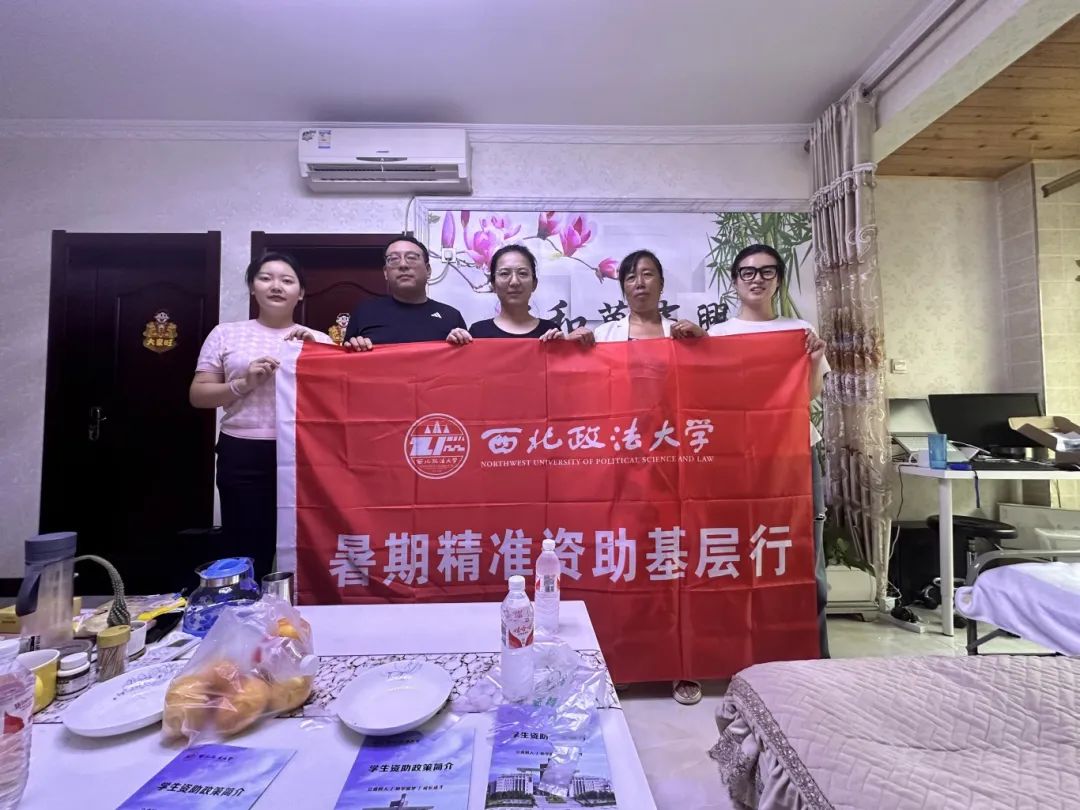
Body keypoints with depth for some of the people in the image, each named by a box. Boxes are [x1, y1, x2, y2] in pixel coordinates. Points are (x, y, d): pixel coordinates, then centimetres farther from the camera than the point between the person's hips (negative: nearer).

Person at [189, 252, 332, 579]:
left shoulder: (319, 339, 9)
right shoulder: (226, 333, 9)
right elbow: (198, 395, 7)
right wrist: (244, 383, -10)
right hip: (243, 457, 0)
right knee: (247, 558, 6)